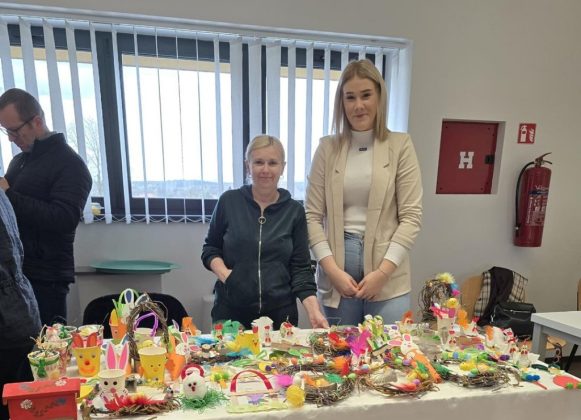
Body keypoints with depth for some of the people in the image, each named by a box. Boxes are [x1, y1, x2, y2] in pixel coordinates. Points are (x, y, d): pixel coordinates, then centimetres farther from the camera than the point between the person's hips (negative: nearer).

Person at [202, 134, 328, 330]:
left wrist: (314, 311, -12)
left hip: (280, 313, 1)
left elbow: (300, 268, -1)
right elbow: (210, 249, 7)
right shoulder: (229, 201, -3)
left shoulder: (294, 211, -2)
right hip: (230, 310, 0)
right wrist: (223, 273, -12)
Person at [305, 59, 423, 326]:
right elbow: (312, 216, 1)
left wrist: (383, 272, -10)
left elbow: (411, 216, -3)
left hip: (387, 277, -1)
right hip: (336, 273, 1)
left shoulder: (400, 145, 0)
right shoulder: (327, 148, 3)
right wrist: (332, 270, -8)